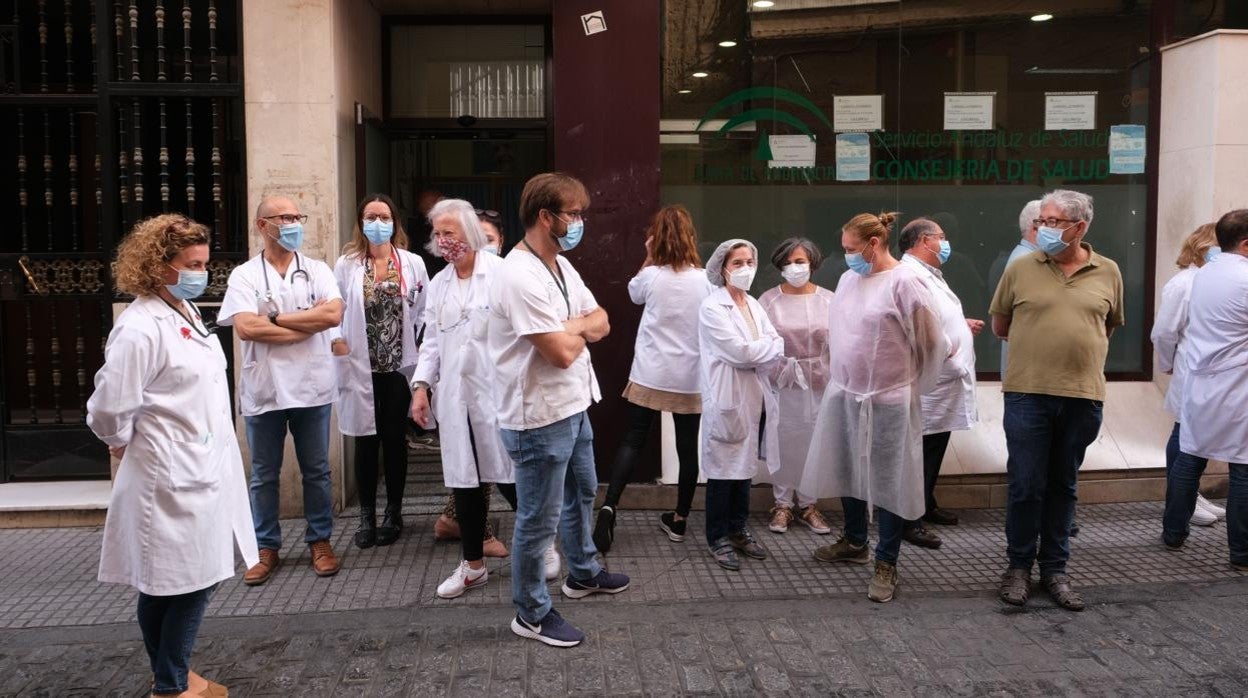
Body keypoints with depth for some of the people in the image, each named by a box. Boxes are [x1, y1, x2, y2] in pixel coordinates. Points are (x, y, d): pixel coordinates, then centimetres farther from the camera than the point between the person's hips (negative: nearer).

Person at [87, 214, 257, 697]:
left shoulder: (187, 313, 10)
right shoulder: (140, 328, -20)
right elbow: (109, 407, -21)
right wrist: (127, 445, -3)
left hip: (203, 471, 9)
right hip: (172, 480, -9)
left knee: (196, 580, 17)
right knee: (174, 583, 3)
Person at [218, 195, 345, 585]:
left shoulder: (317, 271, 4)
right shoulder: (244, 275, 0)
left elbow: (334, 314, -13)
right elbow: (245, 328, -15)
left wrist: (275, 318, -12)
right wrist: (308, 323, -12)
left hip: (311, 386, 1)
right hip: (263, 389, 0)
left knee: (316, 470, 10)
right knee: (264, 475, 11)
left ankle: (320, 541, 24)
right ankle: (267, 548, 23)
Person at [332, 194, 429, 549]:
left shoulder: (413, 263, 3)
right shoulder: (346, 264, 2)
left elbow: (423, 312, 5)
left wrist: (417, 351, -1)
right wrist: (336, 341, -8)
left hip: (399, 366, 0)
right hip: (361, 367, 0)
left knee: (394, 440, 8)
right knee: (366, 441, 6)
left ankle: (393, 513, 21)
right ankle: (366, 516, 17)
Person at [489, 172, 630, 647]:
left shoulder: (561, 265, 6)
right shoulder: (521, 277, -25)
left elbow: (600, 322, 7)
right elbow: (563, 352, -27)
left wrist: (571, 326, -14)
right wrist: (582, 328, -5)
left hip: (574, 405, 10)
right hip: (540, 417, -10)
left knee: (582, 492, 27)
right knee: (539, 519, 4)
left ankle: (583, 573, 49)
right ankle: (532, 614, 21)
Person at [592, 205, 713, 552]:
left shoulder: (651, 276, -7)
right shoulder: (703, 279, -5)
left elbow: (634, 293, 16)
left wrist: (650, 257, 11)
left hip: (650, 375, -1)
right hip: (690, 377, 1)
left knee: (632, 439, 6)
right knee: (687, 447, 10)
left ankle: (609, 506, -8)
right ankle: (679, 520, 19)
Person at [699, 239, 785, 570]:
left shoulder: (754, 305, 13)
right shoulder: (712, 307, -10)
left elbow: (774, 344, 2)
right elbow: (739, 351, -19)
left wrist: (755, 352, -16)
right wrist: (778, 345, -8)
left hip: (755, 399, 7)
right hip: (728, 399, -7)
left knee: (744, 466, 16)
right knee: (723, 470, 3)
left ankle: (738, 530, 30)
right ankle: (718, 538, 16)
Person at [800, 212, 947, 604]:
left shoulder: (904, 282, -13)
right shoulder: (849, 279, 8)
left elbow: (931, 343, -8)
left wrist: (913, 388, 1)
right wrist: (836, 376, 14)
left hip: (888, 399, -7)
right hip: (844, 394, 7)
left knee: (889, 481, 3)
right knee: (847, 472, 17)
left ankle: (886, 563, 16)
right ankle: (854, 542, 37)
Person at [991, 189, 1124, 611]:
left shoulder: (1107, 273, 4)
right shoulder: (1021, 269, 0)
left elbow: (1109, 326, 18)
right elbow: (999, 326, 10)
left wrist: (1082, 349, 8)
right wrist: (1038, 342, 7)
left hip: (1083, 396, 2)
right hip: (1028, 393, -2)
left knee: (1063, 486, 12)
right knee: (1025, 485, 1)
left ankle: (1055, 569, 23)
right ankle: (1019, 566, 18)